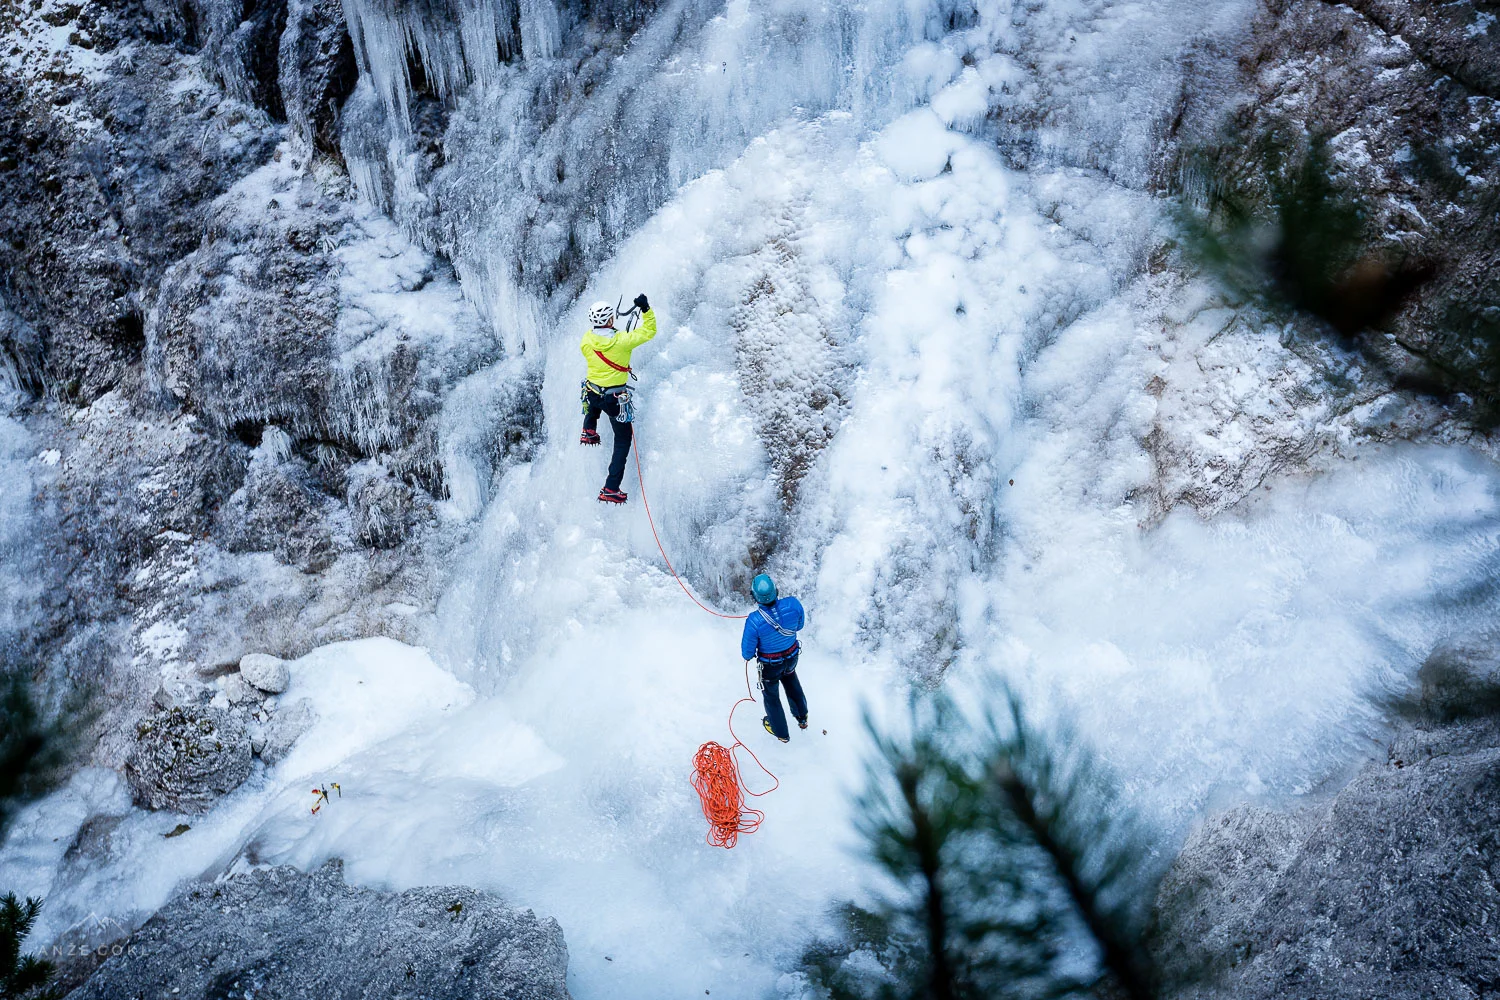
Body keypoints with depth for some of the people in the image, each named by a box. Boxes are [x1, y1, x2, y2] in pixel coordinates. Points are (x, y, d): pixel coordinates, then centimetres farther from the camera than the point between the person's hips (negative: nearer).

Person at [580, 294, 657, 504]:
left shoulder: (586, 340, -10)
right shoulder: (622, 341, -21)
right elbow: (649, 331, -9)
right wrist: (646, 309, -4)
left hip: (592, 395, 4)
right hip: (615, 399, -4)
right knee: (623, 441, 9)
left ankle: (589, 431, 44)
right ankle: (610, 490, 4)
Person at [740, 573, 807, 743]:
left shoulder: (754, 621, -38)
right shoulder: (793, 604, -29)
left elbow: (747, 652, -22)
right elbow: (800, 625, -6)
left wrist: (748, 656, 2)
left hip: (770, 665, -3)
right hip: (792, 657, 3)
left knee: (771, 696, 26)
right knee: (792, 684, 37)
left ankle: (781, 732, 49)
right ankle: (802, 717, 58)